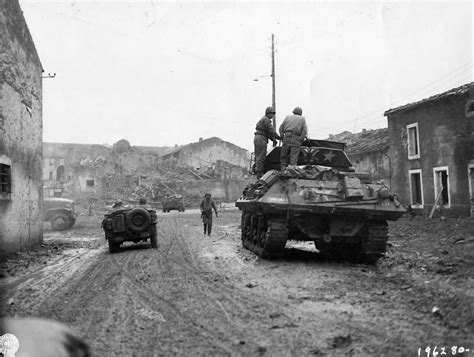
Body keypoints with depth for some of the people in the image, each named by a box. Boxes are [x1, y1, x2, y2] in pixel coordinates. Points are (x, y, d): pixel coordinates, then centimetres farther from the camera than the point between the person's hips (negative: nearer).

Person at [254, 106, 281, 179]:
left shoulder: (264, 120, 23)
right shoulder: (266, 120, -10)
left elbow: (268, 132, 23)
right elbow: (271, 130, -13)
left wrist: (273, 139, 15)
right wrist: (279, 138, -5)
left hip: (257, 138, 10)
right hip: (261, 139, -10)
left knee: (258, 157, 10)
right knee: (261, 157, -10)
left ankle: (258, 173, 13)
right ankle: (259, 174, -10)